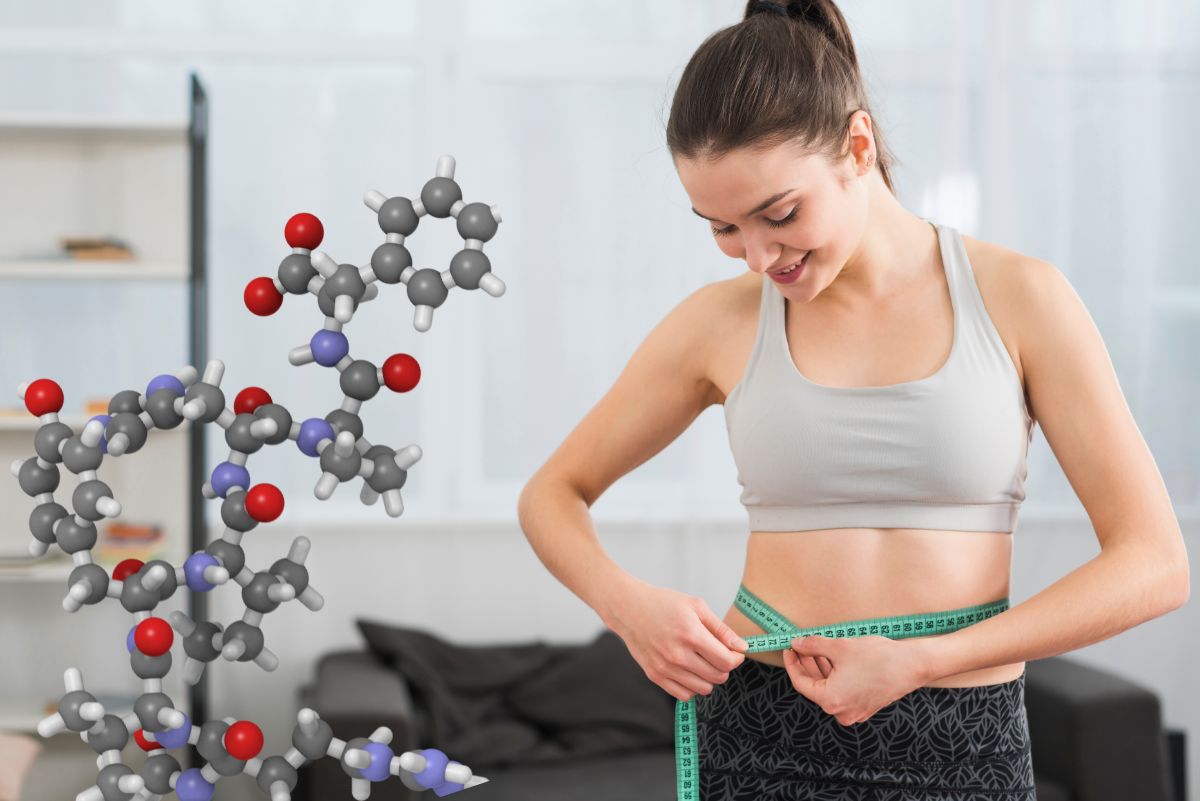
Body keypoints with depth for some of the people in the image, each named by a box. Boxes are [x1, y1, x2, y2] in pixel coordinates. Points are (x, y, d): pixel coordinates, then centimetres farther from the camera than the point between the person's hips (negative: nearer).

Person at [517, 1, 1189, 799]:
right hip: (760, 737, 1)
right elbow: (552, 494, 10)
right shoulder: (721, 322, -1)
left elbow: (1155, 563, -8)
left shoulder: (1019, 297, -6)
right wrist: (628, 605, -10)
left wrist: (919, 662, -15)